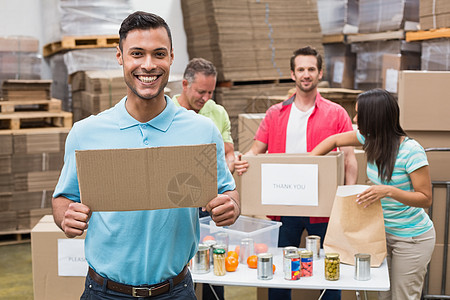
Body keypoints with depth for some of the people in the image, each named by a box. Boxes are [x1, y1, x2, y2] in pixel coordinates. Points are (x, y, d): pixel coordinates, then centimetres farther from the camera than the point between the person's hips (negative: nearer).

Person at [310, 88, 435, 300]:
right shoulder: (371, 139, -3)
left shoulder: (411, 151, -23)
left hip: (412, 238, -7)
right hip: (384, 232, 7)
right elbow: (335, 140, 11)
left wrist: (389, 191, -34)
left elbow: (426, 199, -20)